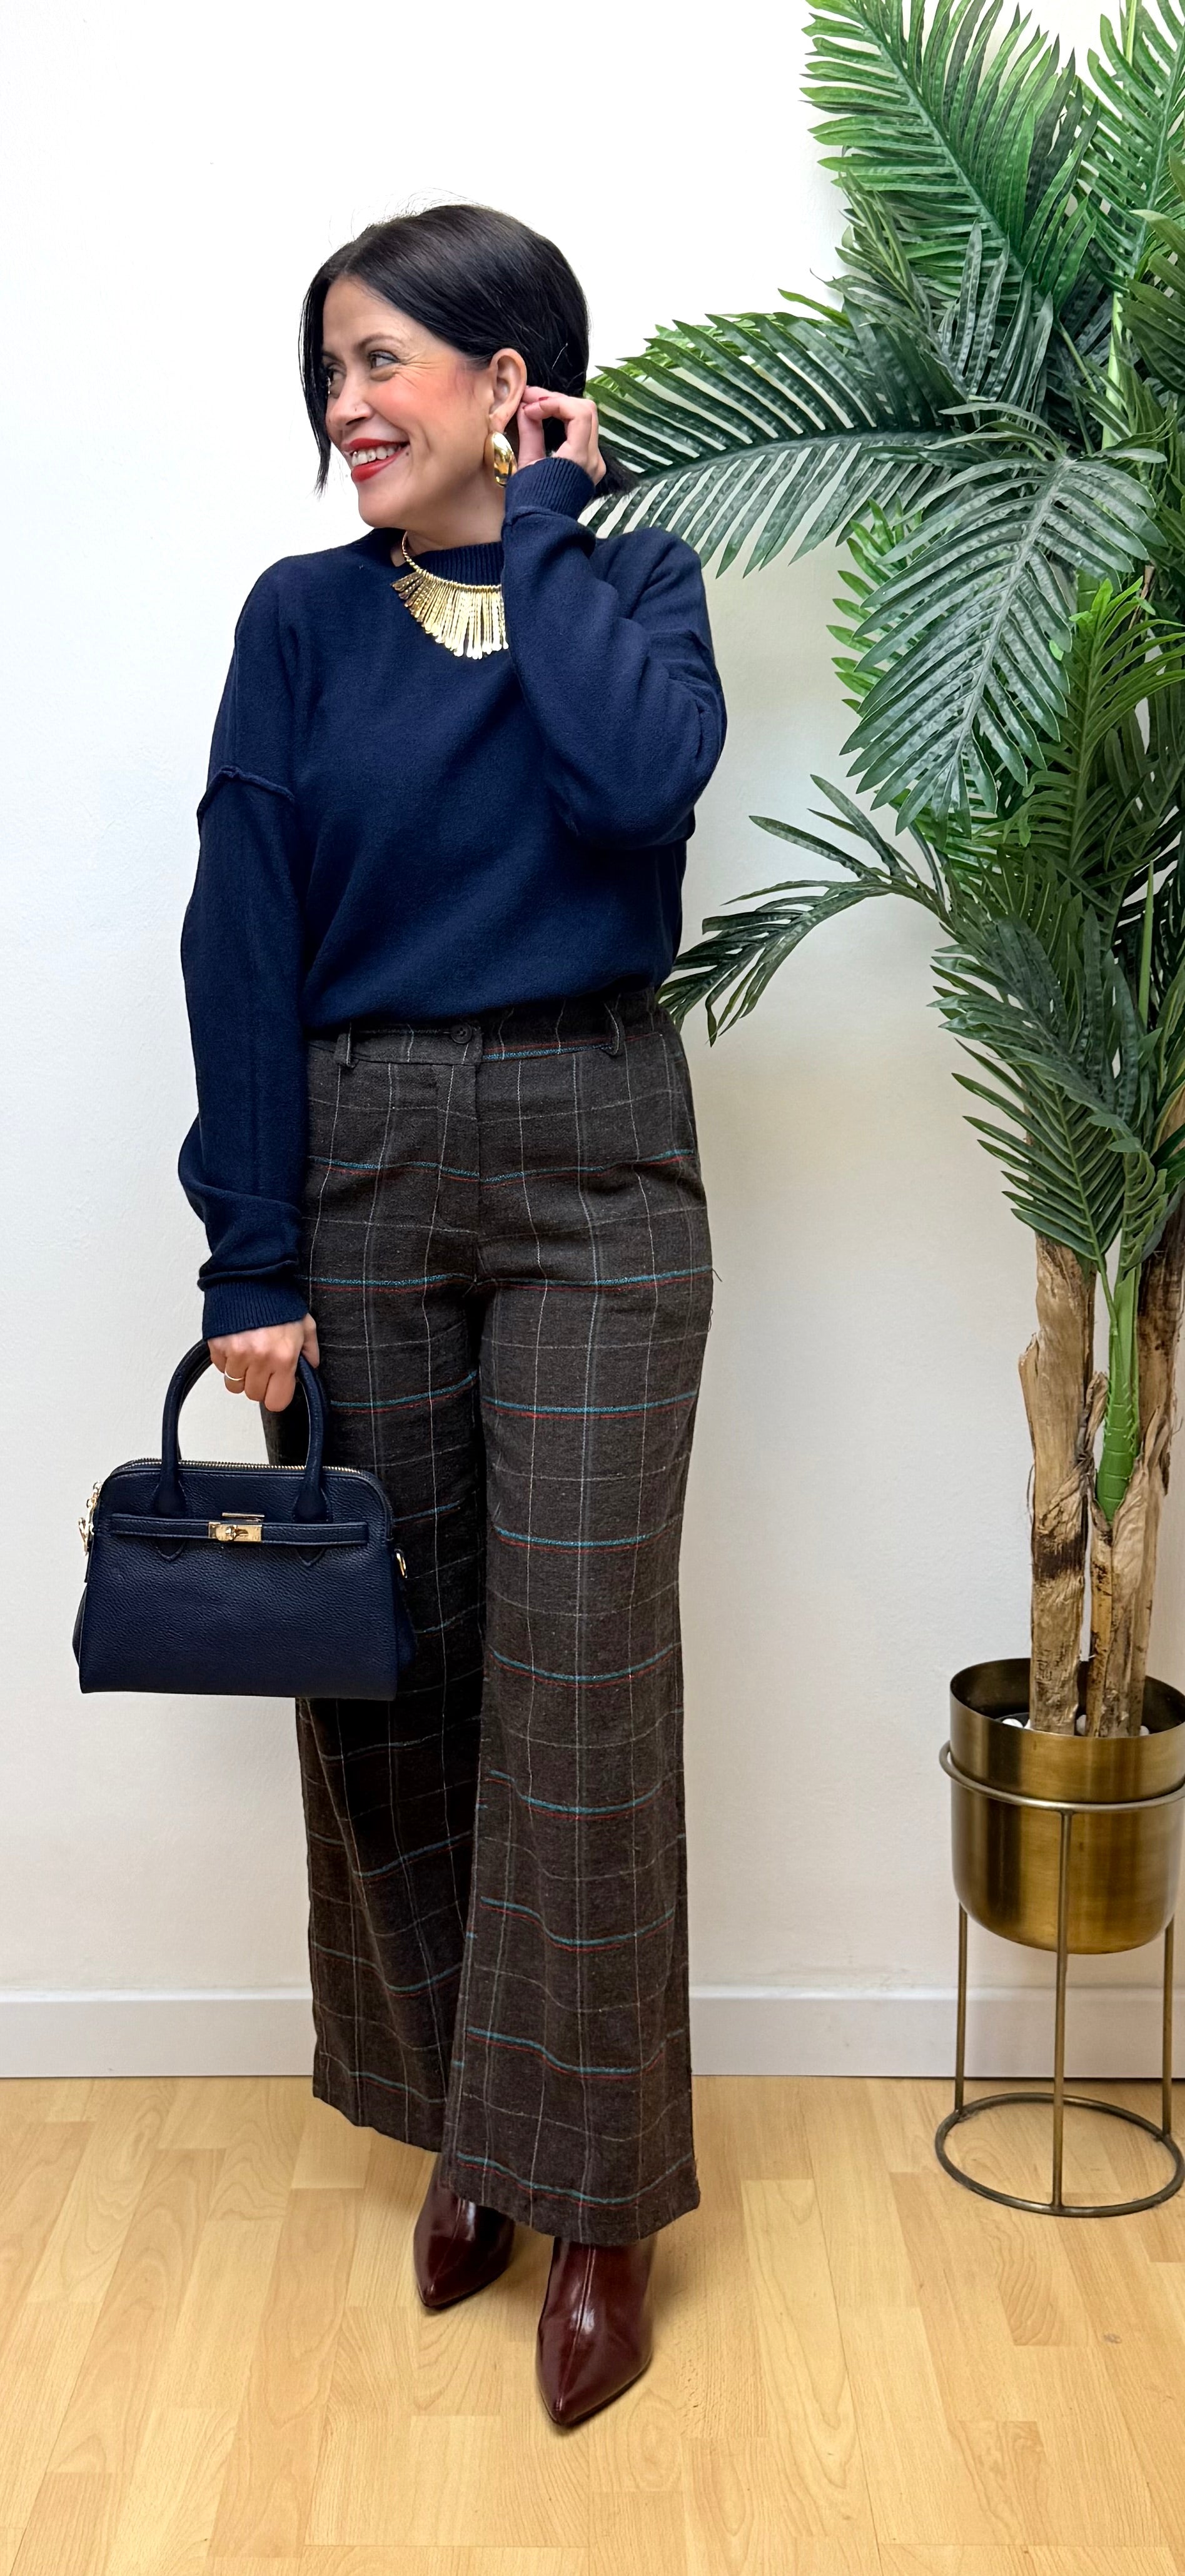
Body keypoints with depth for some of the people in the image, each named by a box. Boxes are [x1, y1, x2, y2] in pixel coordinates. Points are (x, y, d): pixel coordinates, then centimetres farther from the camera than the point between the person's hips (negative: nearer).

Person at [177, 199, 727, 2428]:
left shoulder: (633, 580, 4)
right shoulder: (303, 618, 4)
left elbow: (641, 781, -19)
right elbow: (243, 945, -2)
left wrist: (538, 530, -6)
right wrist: (250, 1264, -8)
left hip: (591, 1160, -1)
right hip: (361, 1160, 2)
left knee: (580, 1665, -3)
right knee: (388, 1653, 7)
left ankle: (597, 2192, 11)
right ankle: (460, 2110, 28)